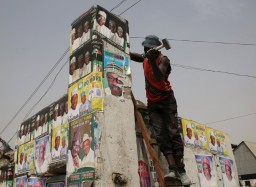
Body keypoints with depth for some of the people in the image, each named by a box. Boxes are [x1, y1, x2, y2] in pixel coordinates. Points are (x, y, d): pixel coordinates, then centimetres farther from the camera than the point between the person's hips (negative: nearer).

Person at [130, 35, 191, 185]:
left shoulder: (163, 59, -9)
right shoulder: (145, 58, 11)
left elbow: (160, 77, -28)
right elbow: (131, 55, 29)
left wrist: (153, 61, -40)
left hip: (167, 100, -5)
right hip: (153, 103, 5)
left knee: (173, 133, -12)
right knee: (160, 134, -13)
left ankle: (181, 170, -11)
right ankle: (172, 169, -20)